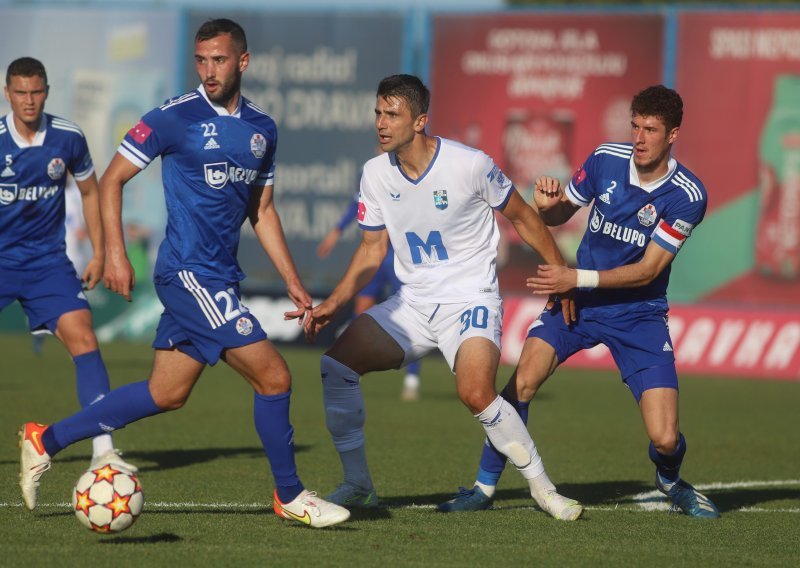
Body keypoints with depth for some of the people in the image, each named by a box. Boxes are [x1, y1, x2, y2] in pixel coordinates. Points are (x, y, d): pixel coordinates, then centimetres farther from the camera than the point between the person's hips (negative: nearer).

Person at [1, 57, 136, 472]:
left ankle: (103, 450, -19)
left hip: (47, 260, 1)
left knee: (82, 337, -16)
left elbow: (89, 192, 12)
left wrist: (98, 254, 9)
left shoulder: (68, 138, -4)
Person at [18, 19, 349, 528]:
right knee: (273, 376, -10)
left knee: (167, 393, 12)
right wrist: (115, 253, -11)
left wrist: (293, 281, 14)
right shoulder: (176, 118, -9)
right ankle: (291, 497, 6)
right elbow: (113, 179, -3)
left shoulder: (262, 129, 10)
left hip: (220, 278, 8)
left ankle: (47, 441, 21)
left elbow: (261, 209, 20)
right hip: (189, 273, -8)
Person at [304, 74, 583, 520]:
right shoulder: (376, 174, -1)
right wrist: (333, 304, -2)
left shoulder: (471, 165, -15)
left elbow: (522, 217, 0)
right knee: (336, 366, -10)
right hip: (413, 302, 6)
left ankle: (542, 488, -9)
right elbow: (373, 250, 10)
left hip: (471, 299, -6)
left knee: (477, 394, -29)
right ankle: (358, 486, 4)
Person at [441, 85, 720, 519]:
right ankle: (485, 486, -7)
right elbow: (559, 214, 9)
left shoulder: (688, 195, -15)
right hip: (576, 302, 2)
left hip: (639, 313, -2)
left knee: (665, 440, -11)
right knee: (522, 381, -24)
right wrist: (546, 204, -15)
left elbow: (647, 270, -16)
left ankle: (670, 482, 26)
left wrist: (579, 278, -24)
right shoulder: (606, 159, -6)